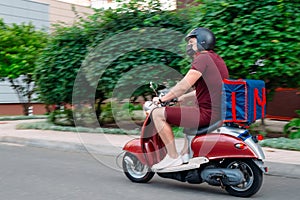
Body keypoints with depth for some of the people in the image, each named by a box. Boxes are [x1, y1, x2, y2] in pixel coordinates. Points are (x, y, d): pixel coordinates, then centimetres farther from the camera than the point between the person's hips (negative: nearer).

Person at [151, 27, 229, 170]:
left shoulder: (203, 58, -10)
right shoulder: (216, 59, 20)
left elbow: (184, 85, -16)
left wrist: (162, 99, -4)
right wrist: (181, 98, 32)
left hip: (208, 114, -11)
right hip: (220, 114, 11)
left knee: (158, 114, -8)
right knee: (187, 114, 40)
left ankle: (173, 157, -5)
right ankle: (185, 155, 40)